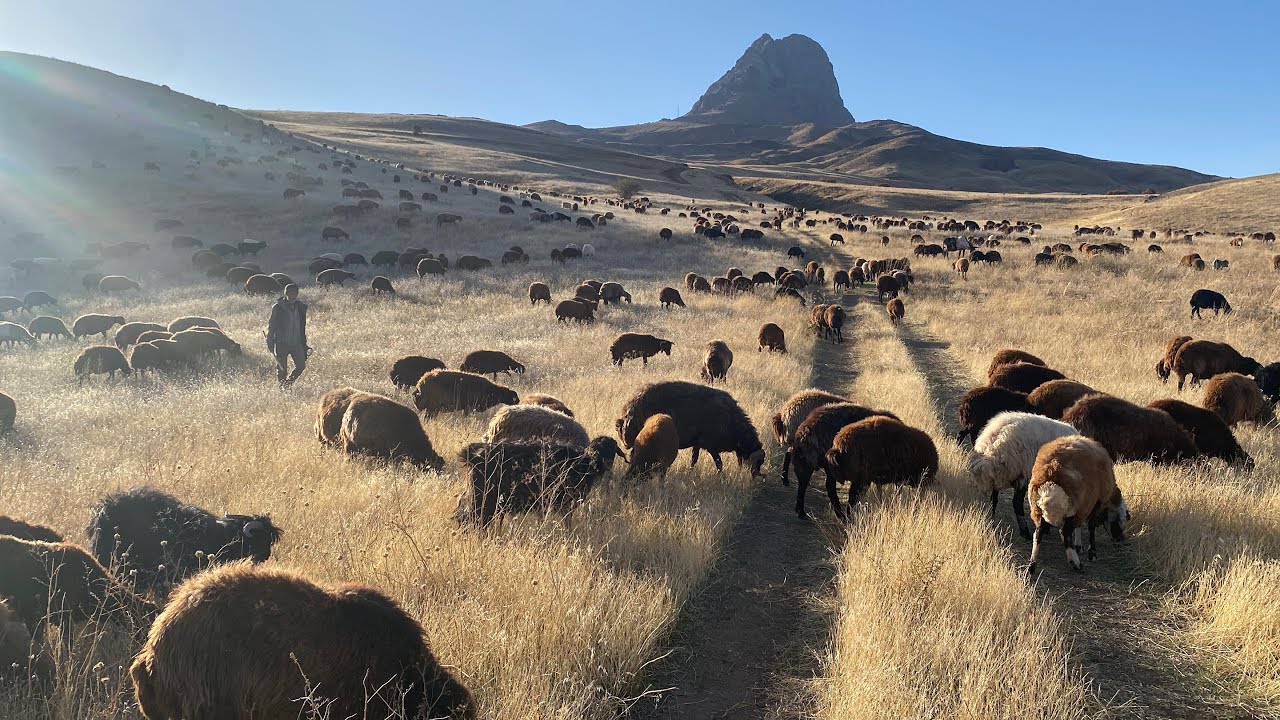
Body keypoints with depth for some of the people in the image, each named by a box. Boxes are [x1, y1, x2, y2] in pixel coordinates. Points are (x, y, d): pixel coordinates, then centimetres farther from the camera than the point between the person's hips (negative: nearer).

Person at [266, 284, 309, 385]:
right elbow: (271, 326, -2)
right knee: (282, 368, 1)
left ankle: (288, 383, 17)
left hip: (296, 343, 4)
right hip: (282, 343, -4)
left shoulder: (301, 307, 8)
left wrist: (304, 344, 14)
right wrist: (270, 343, -7)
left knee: (301, 365, -3)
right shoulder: (278, 308, -5)